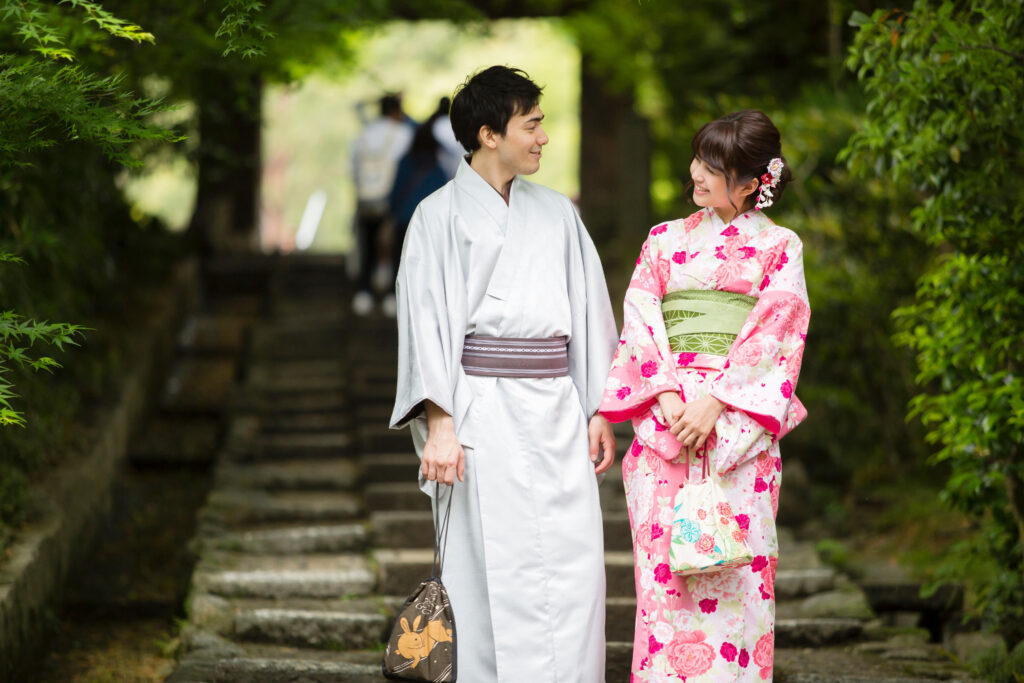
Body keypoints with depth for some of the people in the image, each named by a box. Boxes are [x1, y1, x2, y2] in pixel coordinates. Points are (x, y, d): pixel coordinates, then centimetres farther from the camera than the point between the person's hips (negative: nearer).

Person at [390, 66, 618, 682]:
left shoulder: (557, 214, 14)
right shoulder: (441, 215, 1)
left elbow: (588, 312, 15)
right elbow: (426, 322, -4)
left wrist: (600, 412, 8)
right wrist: (439, 424, -13)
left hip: (556, 411, 4)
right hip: (483, 412, -4)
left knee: (574, 573, -2)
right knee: (491, 575, -3)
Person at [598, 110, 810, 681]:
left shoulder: (778, 246, 8)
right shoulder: (665, 239, 16)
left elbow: (772, 332, -3)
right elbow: (640, 319, 6)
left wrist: (714, 402, -15)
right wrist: (666, 395, -10)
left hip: (739, 422, -2)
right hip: (664, 418, 2)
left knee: (734, 565, -6)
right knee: (663, 562, -3)